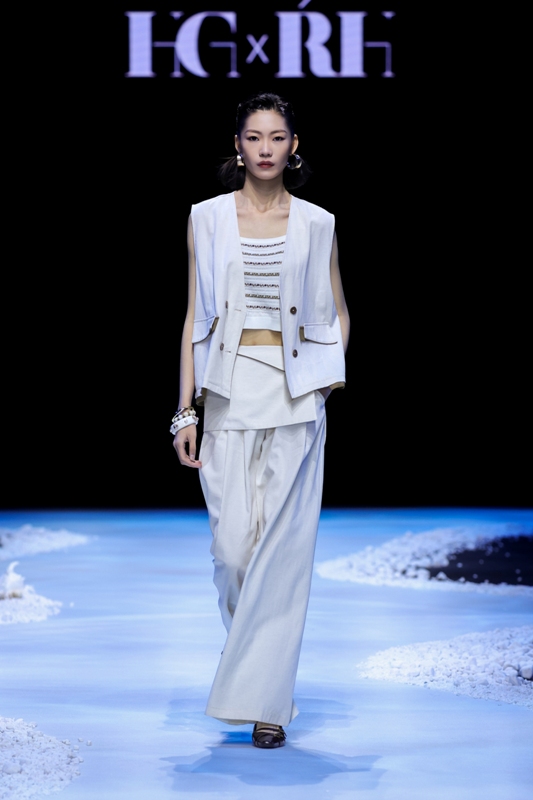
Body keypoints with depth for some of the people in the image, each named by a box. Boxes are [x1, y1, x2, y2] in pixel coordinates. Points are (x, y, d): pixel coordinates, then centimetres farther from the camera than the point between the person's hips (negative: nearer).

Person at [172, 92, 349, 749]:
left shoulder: (316, 224, 6)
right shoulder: (208, 219, 6)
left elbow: (337, 315, 15)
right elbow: (195, 318, 6)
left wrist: (332, 371, -5)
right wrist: (186, 410, 0)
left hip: (295, 398, 0)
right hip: (229, 393, 0)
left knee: (283, 545, -5)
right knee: (232, 544, -3)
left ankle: (264, 698, 2)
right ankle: (254, 644, 28)